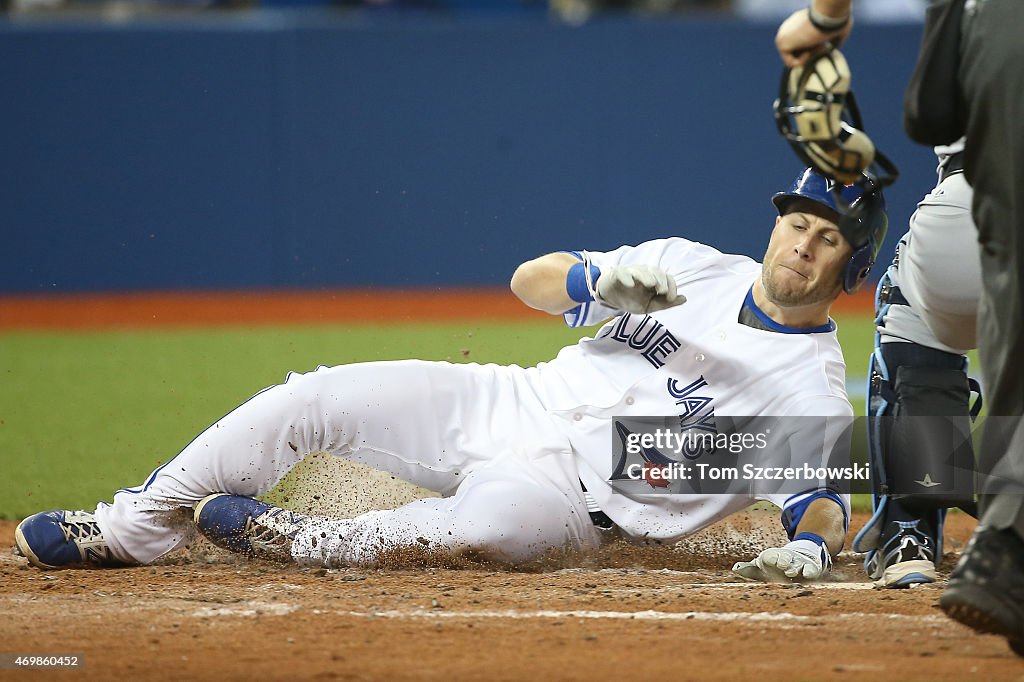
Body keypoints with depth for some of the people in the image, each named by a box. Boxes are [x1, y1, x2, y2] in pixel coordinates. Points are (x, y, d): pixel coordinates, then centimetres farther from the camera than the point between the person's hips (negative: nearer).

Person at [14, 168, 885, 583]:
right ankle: (125, 531, 1)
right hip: (507, 405, 5)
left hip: (574, 492, -5)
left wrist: (808, 547, -32)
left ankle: (316, 544, -18)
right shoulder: (688, 266, 8)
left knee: (487, 525, -41)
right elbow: (530, 278, 7)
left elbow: (825, 503, -8)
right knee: (310, 400, -11)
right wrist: (602, 282, -15)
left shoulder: (816, 392, -5)